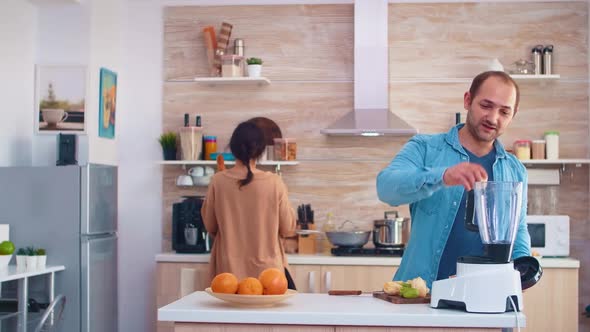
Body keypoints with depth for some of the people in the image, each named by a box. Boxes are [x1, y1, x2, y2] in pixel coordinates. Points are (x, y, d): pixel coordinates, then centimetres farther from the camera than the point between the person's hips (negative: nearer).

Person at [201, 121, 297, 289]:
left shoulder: (218, 181, -7)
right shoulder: (274, 182, -10)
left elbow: (210, 226, 5)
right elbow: (288, 229, 0)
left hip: (229, 269, 1)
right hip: (267, 269, -1)